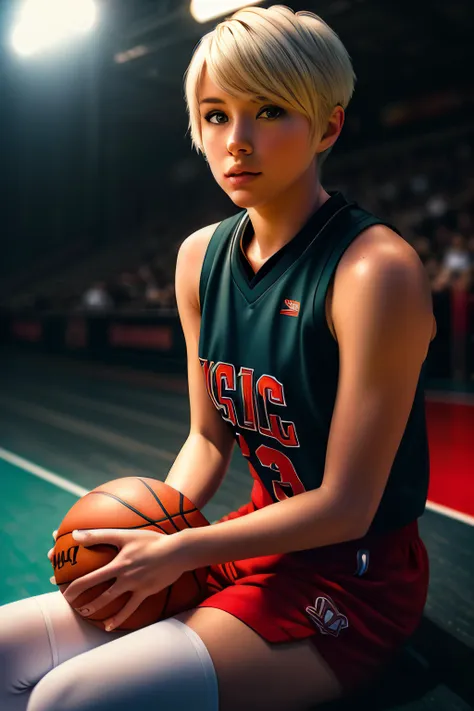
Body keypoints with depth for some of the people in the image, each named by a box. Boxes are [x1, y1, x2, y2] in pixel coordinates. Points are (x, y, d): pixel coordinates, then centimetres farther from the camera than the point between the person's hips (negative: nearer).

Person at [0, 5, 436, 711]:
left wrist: (179, 550, -15)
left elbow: (345, 507, -18)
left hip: (353, 582, -6)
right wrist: (147, 534, -7)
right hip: (257, 541, 7)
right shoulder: (201, 257, 2)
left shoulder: (375, 268, -21)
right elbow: (209, 439, 10)